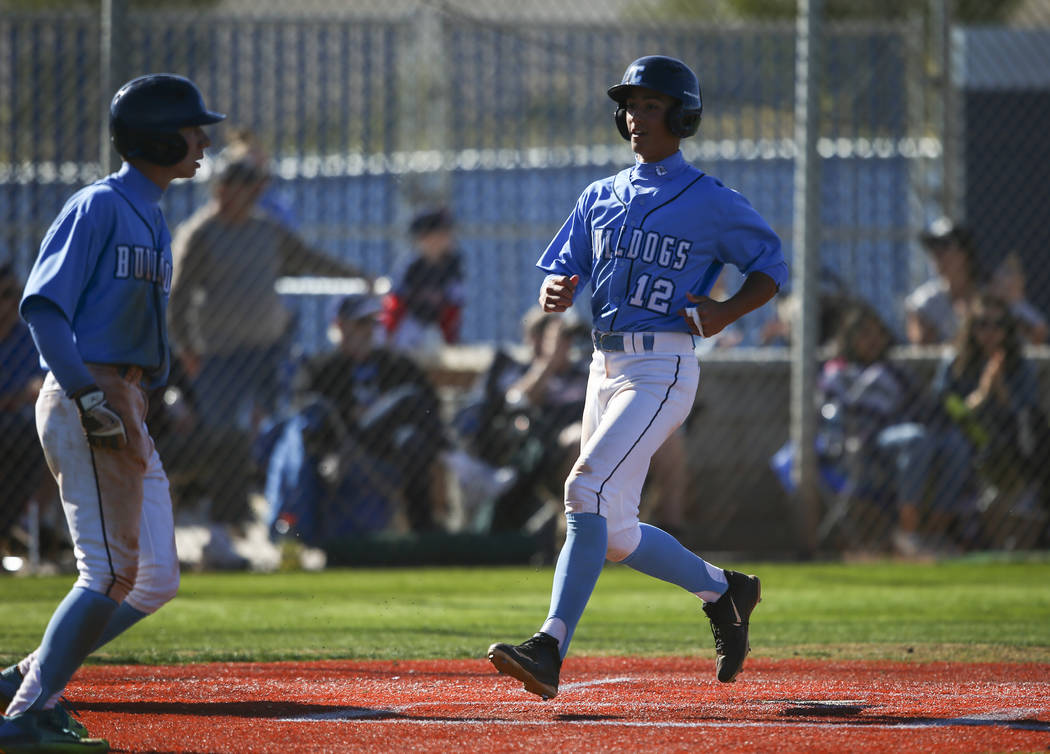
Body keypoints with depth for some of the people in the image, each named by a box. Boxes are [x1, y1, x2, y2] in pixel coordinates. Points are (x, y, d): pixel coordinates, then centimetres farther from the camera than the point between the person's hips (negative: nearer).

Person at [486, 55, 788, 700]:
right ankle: (723, 590, 30)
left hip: (663, 369, -7)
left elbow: (773, 268, 6)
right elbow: (559, 279, 14)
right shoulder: (600, 198, 16)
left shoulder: (712, 203, -1)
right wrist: (555, 293, -9)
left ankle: (550, 650, -30)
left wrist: (728, 312, -11)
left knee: (588, 491, -23)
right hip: (605, 367, 7)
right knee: (614, 534, 8)